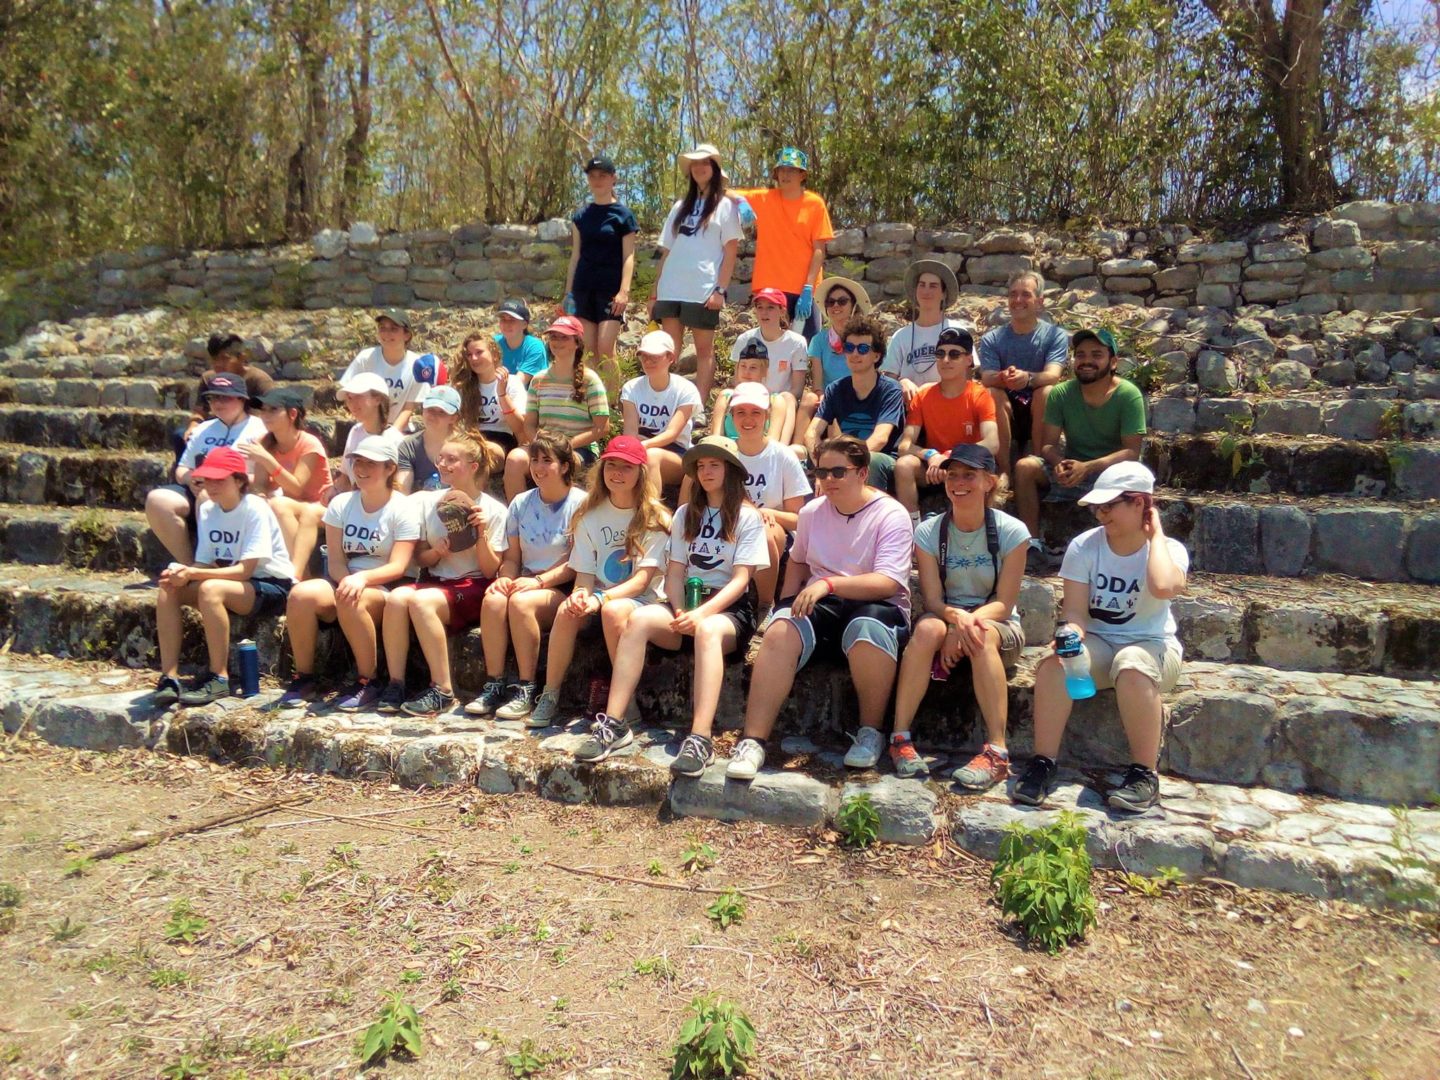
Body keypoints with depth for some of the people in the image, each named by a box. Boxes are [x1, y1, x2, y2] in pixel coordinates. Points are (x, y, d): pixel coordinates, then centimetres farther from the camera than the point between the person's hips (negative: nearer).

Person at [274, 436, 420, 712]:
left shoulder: (402, 509, -5)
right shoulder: (341, 504, 7)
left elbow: (398, 567, -14)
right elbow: (335, 559, 0)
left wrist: (362, 578, -32)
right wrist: (347, 581, -22)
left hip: (384, 589, -4)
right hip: (345, 582, 4)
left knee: (351, 602, -38)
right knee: (301, 593, -27)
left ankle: (368, 683, -20)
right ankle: (303, 679, -11)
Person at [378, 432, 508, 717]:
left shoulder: (493, 510, -2)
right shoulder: (428, 502, 9)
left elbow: (490, 570, -3)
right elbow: (420, 558, 13)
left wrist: (481, 534, -16)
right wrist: (436, 552, -8)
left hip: (473, 587, -4)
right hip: (434, 580, 4)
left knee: (421, 601, -32)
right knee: (396, 597, -29)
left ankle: (442, 691, -23)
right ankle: (395, 685, -21)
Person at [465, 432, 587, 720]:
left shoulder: (580, 503, -4)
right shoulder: (521, 503, 13)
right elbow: (512, 556, 13)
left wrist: (539, 581, -19)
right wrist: (505, 578, -9)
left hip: (563, 589, -4)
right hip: (526, 584, 5)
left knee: (521, 602, -34)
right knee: (493, 599, -28)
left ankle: (526, 690, -23)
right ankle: (493, 686, -21)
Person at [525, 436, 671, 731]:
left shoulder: (655, 518, -6)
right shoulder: (591, 516, 7)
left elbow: (643, 579, -13)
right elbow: (584, 574, 4)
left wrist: (601, 599, -27)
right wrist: (580, 595, -21)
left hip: (641, 600, -3)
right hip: (599, 599, 4)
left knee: (613, 610, -36)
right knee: (567, 610, -29)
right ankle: (550, 696, -16)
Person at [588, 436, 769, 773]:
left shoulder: (748, 517, 2)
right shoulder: (686, 514, 16)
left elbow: (740, 579, -7)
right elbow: (675, 572, 9)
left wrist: (702, 613, -22)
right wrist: (679, 612, -11)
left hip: (731, 608, -4)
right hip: (688, 603, 4)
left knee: (707, 631, -39)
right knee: (639, 619, -28)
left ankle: (700, 739, -49)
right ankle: (613, 723, -31)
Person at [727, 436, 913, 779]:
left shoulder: (891, 515, -5)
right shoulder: (812, 512, 10)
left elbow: (888, 583, -17)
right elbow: (798, 561, 27)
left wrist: (828, 583, -29)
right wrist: (788, 606, 9)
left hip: (876, 606, -3)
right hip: (820, 608, 4)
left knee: (867, 628, -39)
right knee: (780, 631, -29)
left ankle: (871, 732, -16)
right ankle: (753, 743, -30)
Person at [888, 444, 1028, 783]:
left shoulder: (1011, 532, -8)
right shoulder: (928, 532, -3)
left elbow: (1004, 603, -11)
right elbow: (932, 600, -9)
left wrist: (969, 621, -29)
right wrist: (957, 617, -32)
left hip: (999, 628, -1)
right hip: (946, 618, 1)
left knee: (981, 635, -37)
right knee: (928, 628, -34)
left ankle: (996, 752, -37)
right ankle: (900, 738, -32)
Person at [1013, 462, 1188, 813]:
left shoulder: (1168, 549, -7)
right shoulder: (1084, 546, -3)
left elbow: (1164, 587, -33)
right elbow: (1075, 611, -9)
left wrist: (1155, 534, -18)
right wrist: (1070, 638, -33)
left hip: (1152, 645, -2)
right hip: (1097, 644, 2)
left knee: (1132, 666, -38)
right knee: (1054, 662, -30)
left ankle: (1145, 773, -25)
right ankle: (1042, 764, -22)